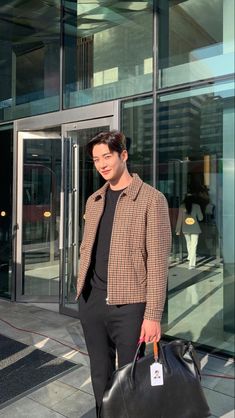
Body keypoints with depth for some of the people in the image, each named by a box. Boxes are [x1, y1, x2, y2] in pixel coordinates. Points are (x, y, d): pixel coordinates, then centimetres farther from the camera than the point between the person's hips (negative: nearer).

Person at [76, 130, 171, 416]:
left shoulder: (151, 199, -9)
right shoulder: (94, 201, 10)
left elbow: (157, 261, -12)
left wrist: (153, 315, -14)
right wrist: (82, 289, 12)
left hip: (129, 303, -5)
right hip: (91, 301, 6)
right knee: (100, 374, 20)